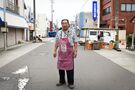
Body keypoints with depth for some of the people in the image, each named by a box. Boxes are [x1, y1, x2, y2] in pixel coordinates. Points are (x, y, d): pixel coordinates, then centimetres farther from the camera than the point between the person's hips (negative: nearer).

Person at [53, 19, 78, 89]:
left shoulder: (72, 32, -4)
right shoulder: (59, 33, 7)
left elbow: (75, 43, -3)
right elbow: (56, 43, 12)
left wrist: (75, 51, -11)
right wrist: (55, 51, 7)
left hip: (69, 53, -4)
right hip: (61, 53, 4)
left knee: (69, 68, 1)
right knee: (60, 67, 11)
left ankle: (70, 83, 14)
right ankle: (62, 81, 29)